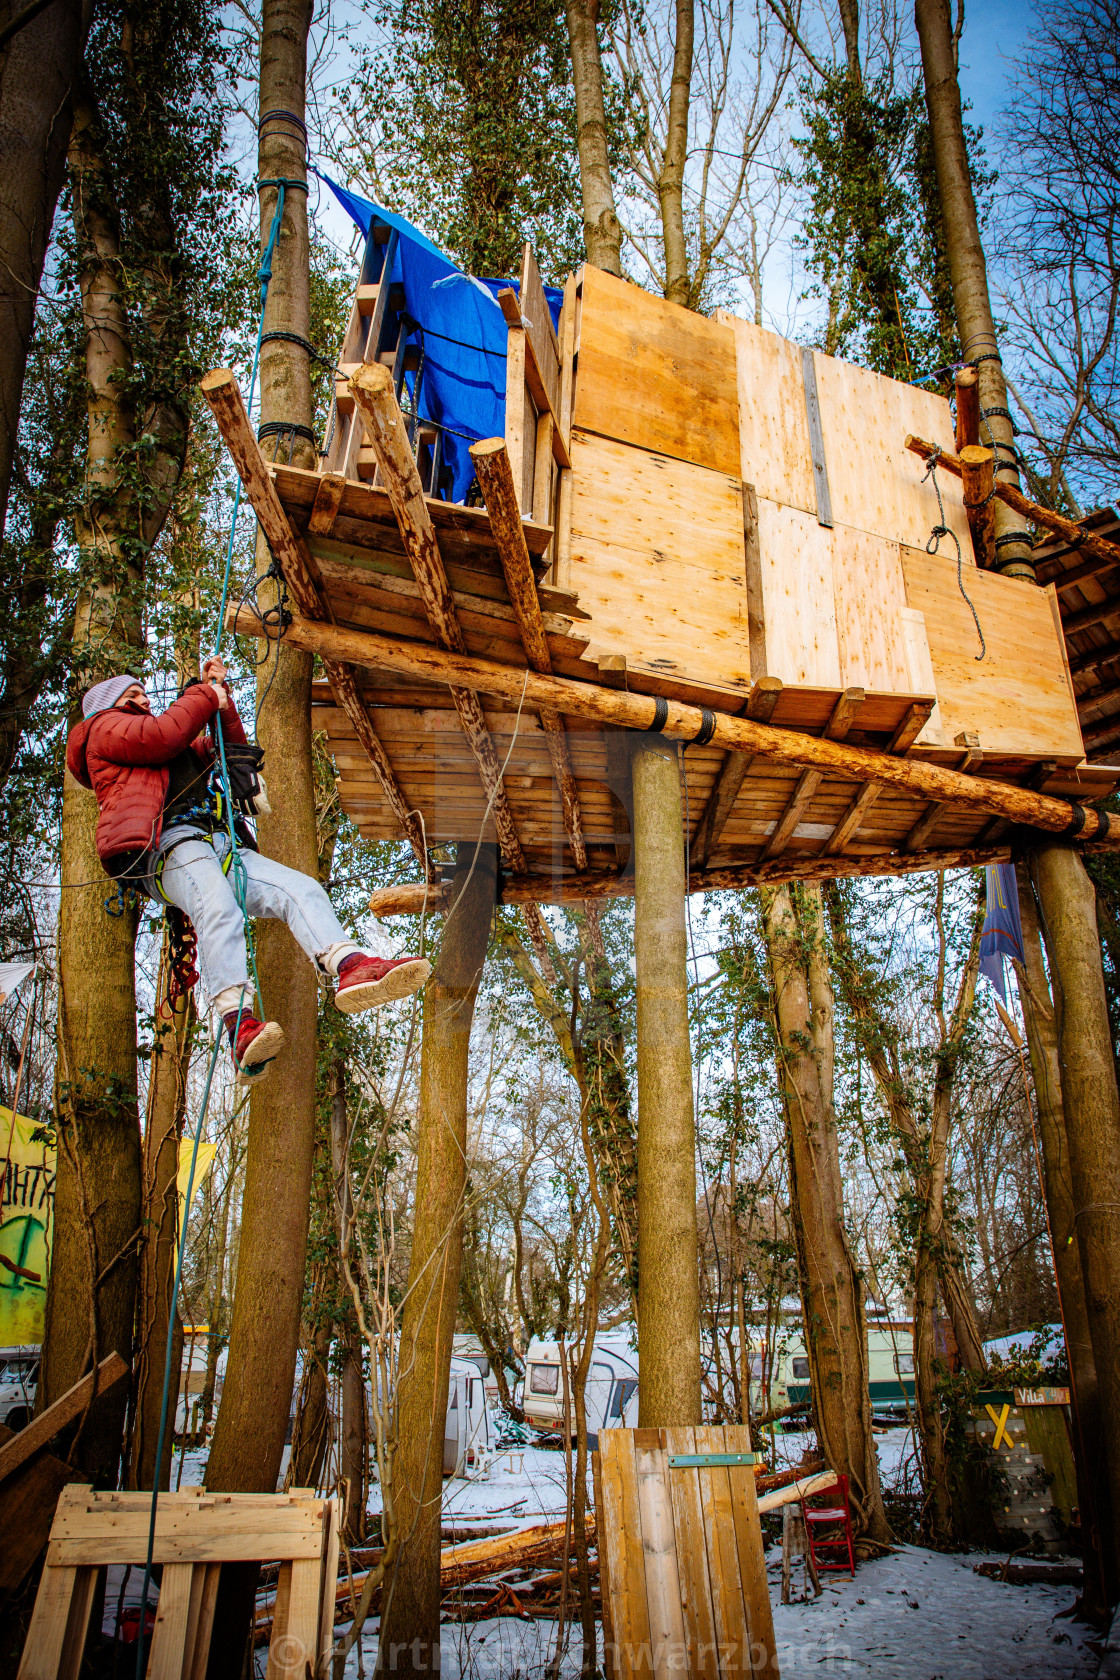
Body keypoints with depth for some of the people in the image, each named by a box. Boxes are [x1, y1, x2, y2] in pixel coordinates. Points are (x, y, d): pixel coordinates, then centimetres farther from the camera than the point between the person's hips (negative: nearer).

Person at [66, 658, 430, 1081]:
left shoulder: (185, 752, 43)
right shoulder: (105, 726, 21)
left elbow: (231, 749, 42)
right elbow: (162, 735, 2)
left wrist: (221, 697, 34)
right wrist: (204, 696, 15)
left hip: (221, 846, 7)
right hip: (168, 844, -7)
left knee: (301, 889, -17)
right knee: (218, 906, -36)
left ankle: (350, 968, -41)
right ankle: (240, 1027, -53)